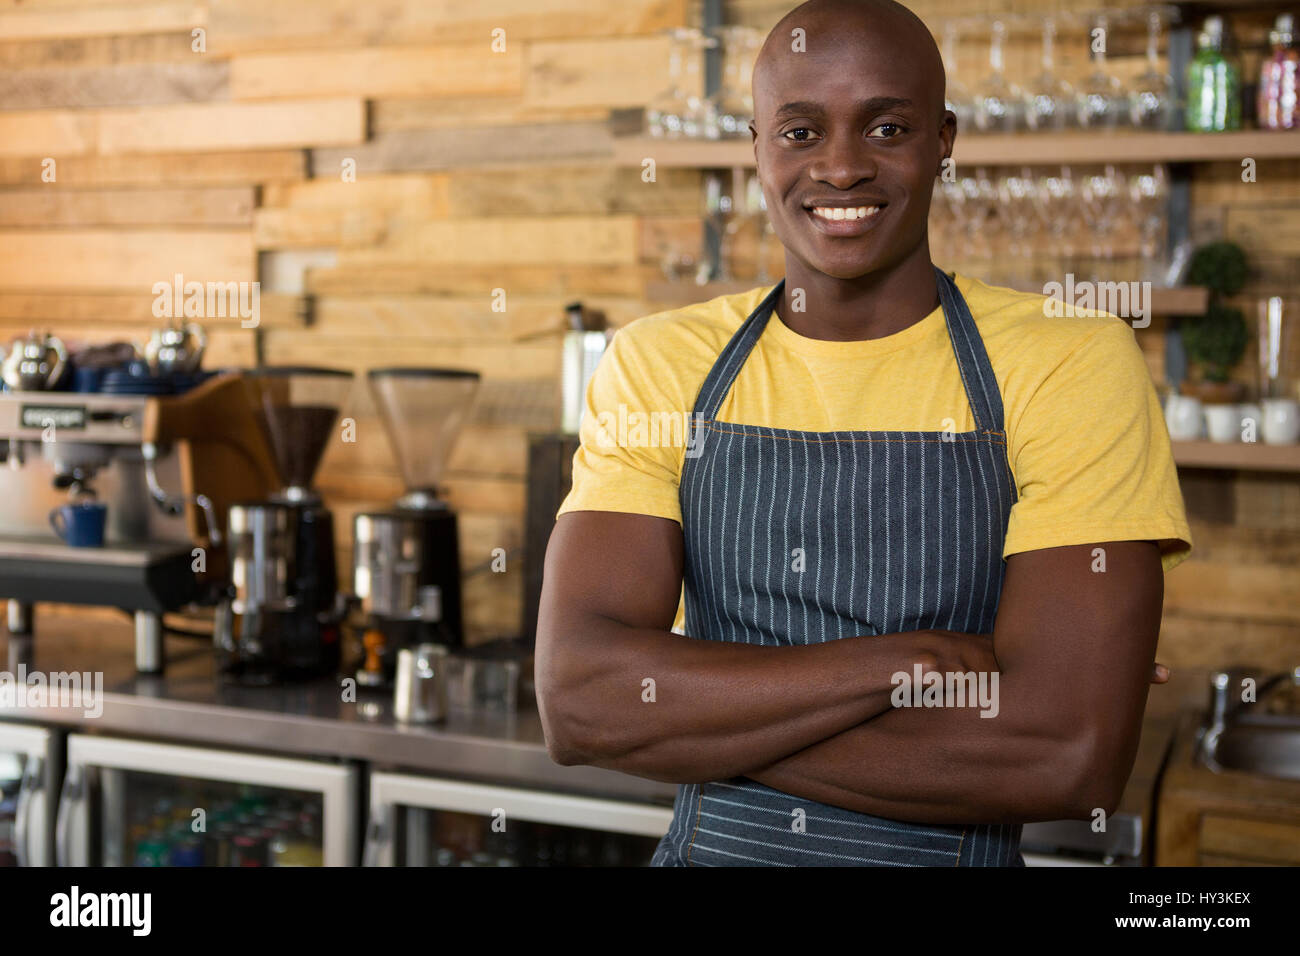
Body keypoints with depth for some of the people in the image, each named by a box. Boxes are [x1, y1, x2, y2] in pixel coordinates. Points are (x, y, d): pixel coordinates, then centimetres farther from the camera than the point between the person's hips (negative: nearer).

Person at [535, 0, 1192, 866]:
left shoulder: (1073, 363, -12)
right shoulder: (656, 365, -5)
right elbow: (576, 698, -17)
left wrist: (682, 713, -19)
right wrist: (915, 660, -23)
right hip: (707, 848, 2)